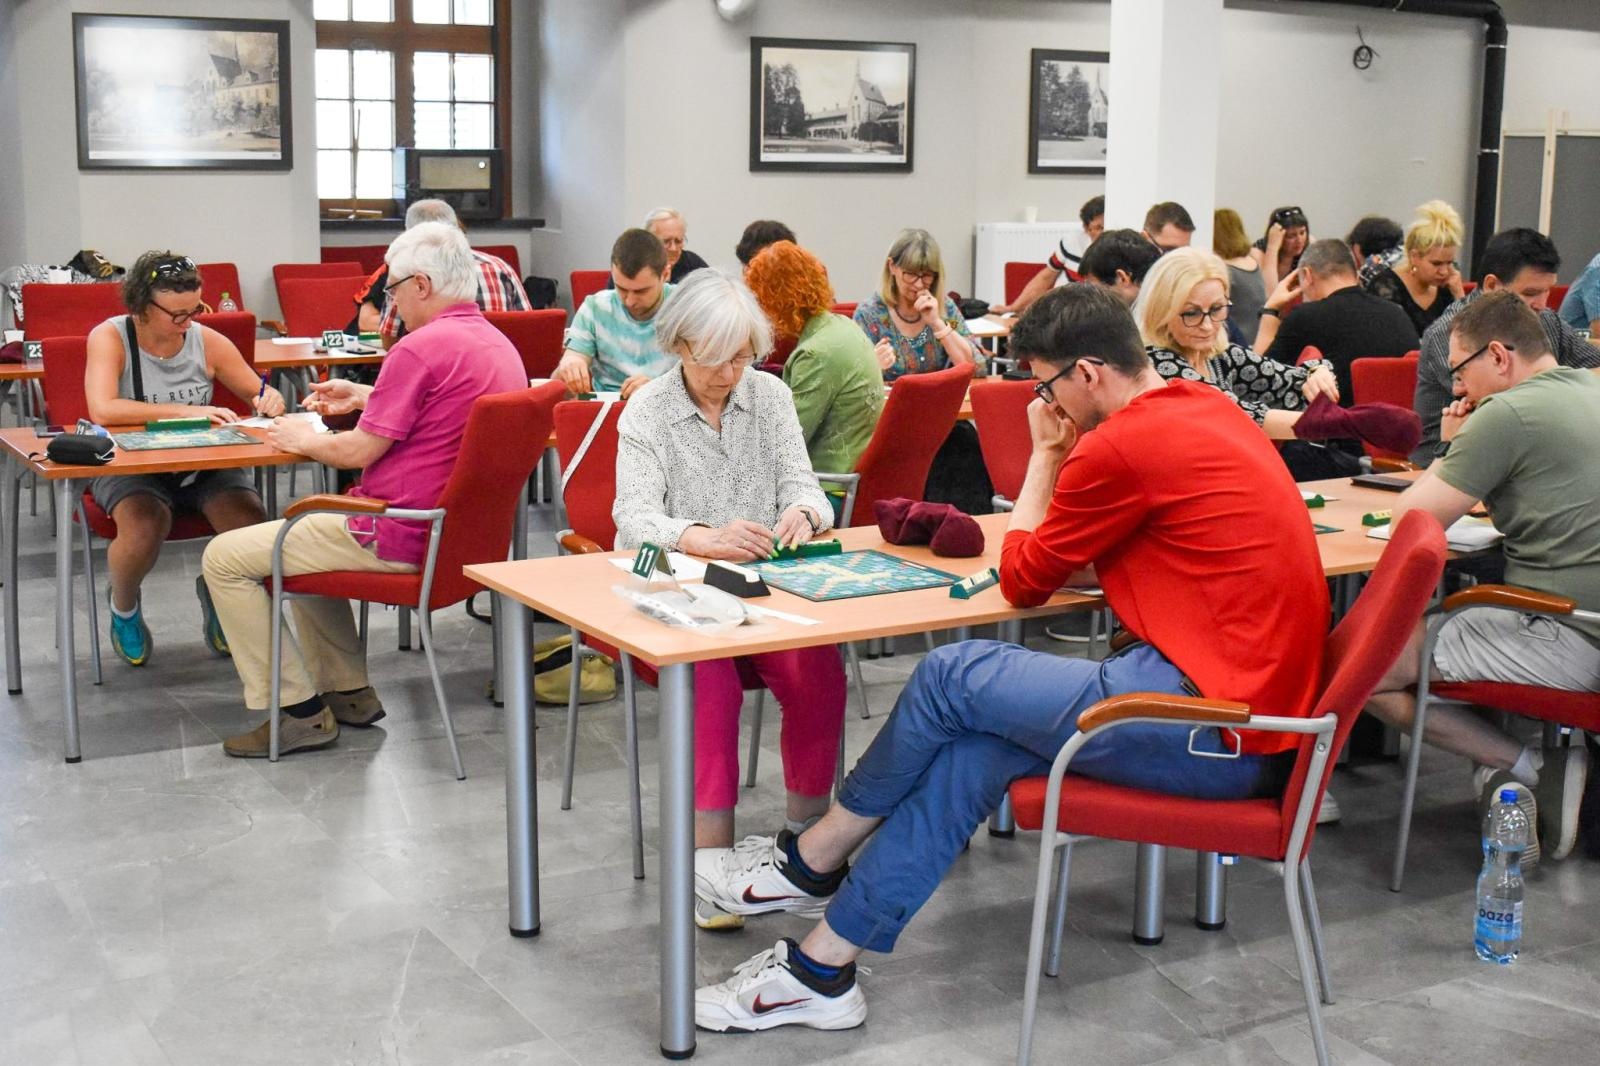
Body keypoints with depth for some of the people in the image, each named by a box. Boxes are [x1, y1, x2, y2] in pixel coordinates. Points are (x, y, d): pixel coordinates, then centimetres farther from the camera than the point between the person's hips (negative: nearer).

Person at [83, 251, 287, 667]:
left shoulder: (207, 341, -1)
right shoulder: (110, 337, -10)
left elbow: (260, 393, 11)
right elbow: (103, 410, -26)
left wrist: (270, 398, -15)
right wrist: (184, 411, -30)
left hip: (202, 465, 3)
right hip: (129, 468, -3)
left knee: (251, 519, -26)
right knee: (146, 524, -35)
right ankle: (123, 604, 3)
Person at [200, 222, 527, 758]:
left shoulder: (422, 347, -20)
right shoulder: (498, 344, 9)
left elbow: (357, 452, -16)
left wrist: (304, 440, 4)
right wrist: (364, 397, 24)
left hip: (400, 539, -10)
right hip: (455, 532, 10)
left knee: (225, 559, 0)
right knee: (302, 533, 32)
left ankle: (296, 711, 3)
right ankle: (348, 692, 27)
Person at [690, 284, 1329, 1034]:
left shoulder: (1124, 444, -17)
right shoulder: (1203, 406, 13)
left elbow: (1023, 582, -3)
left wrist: (1047, 453, 6)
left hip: (1212, 726, -10)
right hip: (1257, 709, 10)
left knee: (955, 677, -1)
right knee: (973, 747, 5)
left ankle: (811, 861, 23)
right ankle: (823, 967, 9)